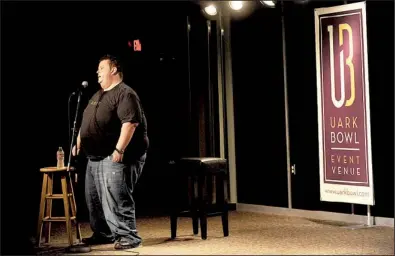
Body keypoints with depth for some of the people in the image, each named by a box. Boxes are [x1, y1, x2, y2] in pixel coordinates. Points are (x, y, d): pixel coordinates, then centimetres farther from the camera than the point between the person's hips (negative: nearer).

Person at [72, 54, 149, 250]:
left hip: (115, 157, -10)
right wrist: (78, 142, 22)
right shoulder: (97, 95, 20)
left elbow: (130, 122, -23)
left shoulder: (125, 94, -12)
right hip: (95, 157, 10)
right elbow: (86, 122, 29)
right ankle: (103, 233, 23)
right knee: (94, 198, 13)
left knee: (116, 198, -13)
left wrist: (119, 150, -28)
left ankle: (128, 236, -8)